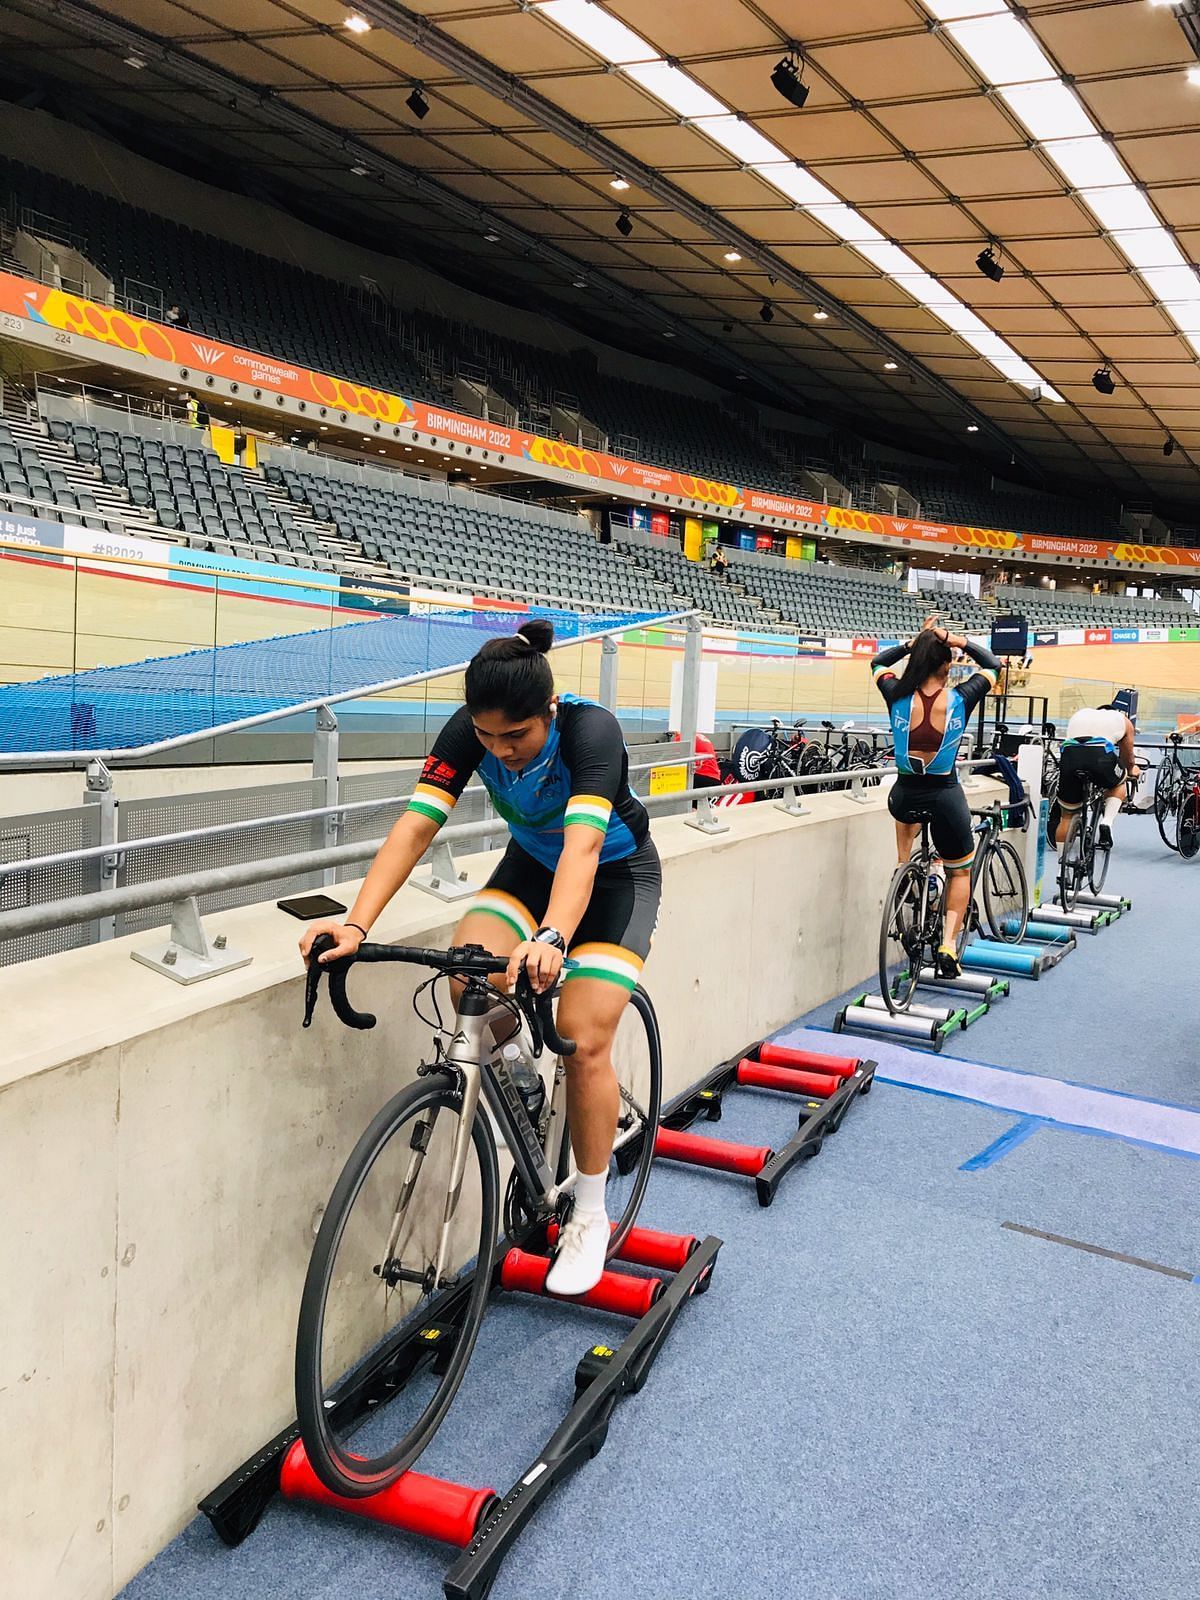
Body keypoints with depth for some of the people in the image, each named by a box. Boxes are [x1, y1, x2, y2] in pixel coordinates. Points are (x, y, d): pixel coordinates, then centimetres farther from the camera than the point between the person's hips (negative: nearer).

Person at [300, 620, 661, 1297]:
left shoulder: (591, 730, -35)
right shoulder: (470, 731, -23)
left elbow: (583, 844, -49)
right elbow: (415, 827, -31)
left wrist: (552, 939, -66)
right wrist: (357, 924, -44)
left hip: (617, 875, -4)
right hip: (532, 863, 4)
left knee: (584, 1038, -16)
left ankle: (590, 1216, 4)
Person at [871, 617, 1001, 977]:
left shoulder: (898, 696, -11)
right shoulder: (960, 699, -13)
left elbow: (879, 662, 12)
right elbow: (992, 664, 7)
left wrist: (915, 641, 6)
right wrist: (959, 642, -2)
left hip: (904, 795, 2)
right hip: (945, 798, -1)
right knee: (960, 871, 20)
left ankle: (903, 868, 34)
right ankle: (948, 944, 5)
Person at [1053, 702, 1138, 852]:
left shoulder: (1079, 713, 38)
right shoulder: (1123, 720, 31)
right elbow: (1128, 759, 39)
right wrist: (1131, 771, 61)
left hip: (1069, 755, 2)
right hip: (1101, 756, -2)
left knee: (1066, 817, 18)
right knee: (1118, 784, 33)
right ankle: (1107, 823, 10)